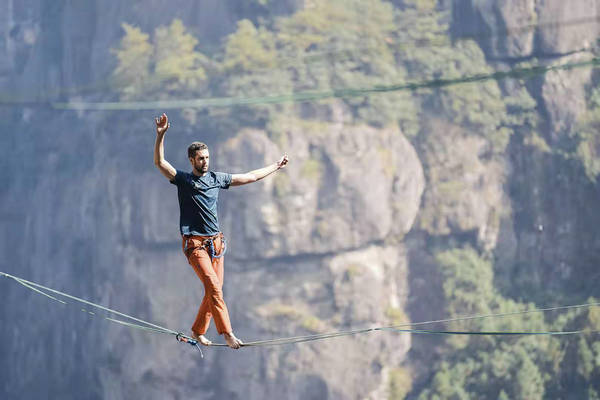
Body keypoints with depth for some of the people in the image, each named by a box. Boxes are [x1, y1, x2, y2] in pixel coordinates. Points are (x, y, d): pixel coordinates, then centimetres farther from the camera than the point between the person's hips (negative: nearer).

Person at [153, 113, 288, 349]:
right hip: (194, 243, -5)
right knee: (213, 286, -17)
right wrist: (160, 136, -25)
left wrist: (276, 167, 29)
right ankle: (227, 333, -22)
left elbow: (250, 177, 23)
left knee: (215, 290, 3)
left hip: (215, 242, 5)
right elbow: (160, 162, -13)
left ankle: (198, 331, 19)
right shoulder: (183, 180, 1)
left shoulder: (217, 179, 14)